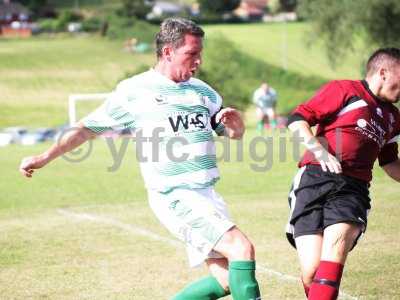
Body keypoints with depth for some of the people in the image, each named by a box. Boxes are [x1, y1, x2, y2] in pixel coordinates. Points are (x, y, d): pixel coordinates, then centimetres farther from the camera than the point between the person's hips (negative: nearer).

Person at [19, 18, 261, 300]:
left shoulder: (202, 91, 13)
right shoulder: (134, 91, -3)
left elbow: (235, 133, 18)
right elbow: (89, 128, 6)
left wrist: (234, 121, -6)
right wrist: (44, 158, 7)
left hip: (207, 194, 7)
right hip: (175, 197, -7)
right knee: (241, 248, -22)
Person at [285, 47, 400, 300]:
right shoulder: (345, 90, 5)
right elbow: (297, 119, -2)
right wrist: (320, 151, -15)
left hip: (353, 191, 4)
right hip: (315, 180, -4)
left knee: (336, 245, -27)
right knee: (311, 270, -14)